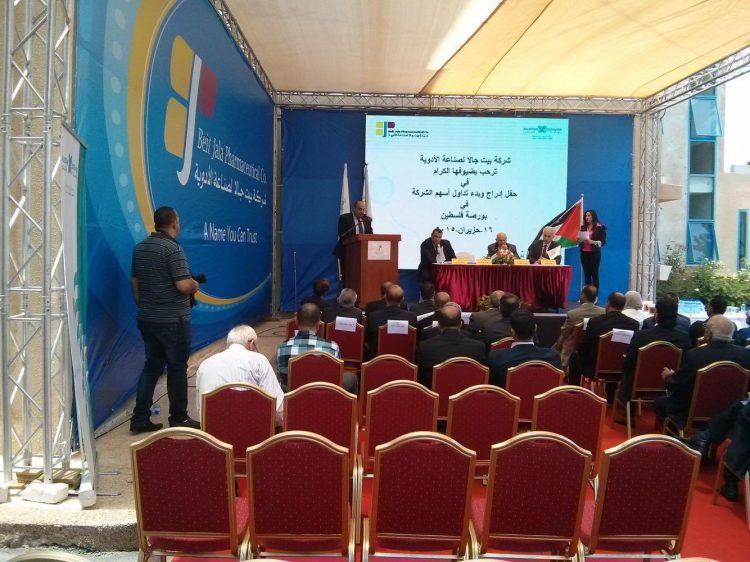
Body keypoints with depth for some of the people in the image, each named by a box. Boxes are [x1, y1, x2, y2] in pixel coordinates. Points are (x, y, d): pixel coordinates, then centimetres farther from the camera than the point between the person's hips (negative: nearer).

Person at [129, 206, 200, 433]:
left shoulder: (140, 247, 7)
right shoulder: (173, 249, -17)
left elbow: (134, 282, 14)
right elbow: (184, 285, -23)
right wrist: (195, 285, -2)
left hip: (147, 319, 7)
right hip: (173, 320, -7)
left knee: (152, 365, 15)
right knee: (177, 369, 5)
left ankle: (140, 418, 17)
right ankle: (178, 420, 15)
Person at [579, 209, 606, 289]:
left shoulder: (600, 227, -1)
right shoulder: (583, 227, 13)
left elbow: (603, 242, -6)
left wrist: (592, 242, -20)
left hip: (594, 253, -4)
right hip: (584, 253, 4)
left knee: (594, 274, -4)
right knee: (586, 274, 4)